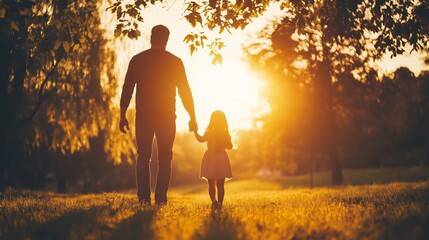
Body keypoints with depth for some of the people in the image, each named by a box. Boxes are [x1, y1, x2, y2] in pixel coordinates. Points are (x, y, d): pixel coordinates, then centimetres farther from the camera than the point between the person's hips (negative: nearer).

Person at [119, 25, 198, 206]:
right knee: (164, 159, 6)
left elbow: (127, 89, 0)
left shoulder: (137, 60, 1)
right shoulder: (175, 62, 0)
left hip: (143, 117, 1)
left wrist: (123, 116, 4)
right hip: (166, 117, -1)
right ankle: (160, 199, -1)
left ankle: (144, 198, -3)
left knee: (143, 158, 8)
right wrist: (192, 117, 8)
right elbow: (185, 91, 1)